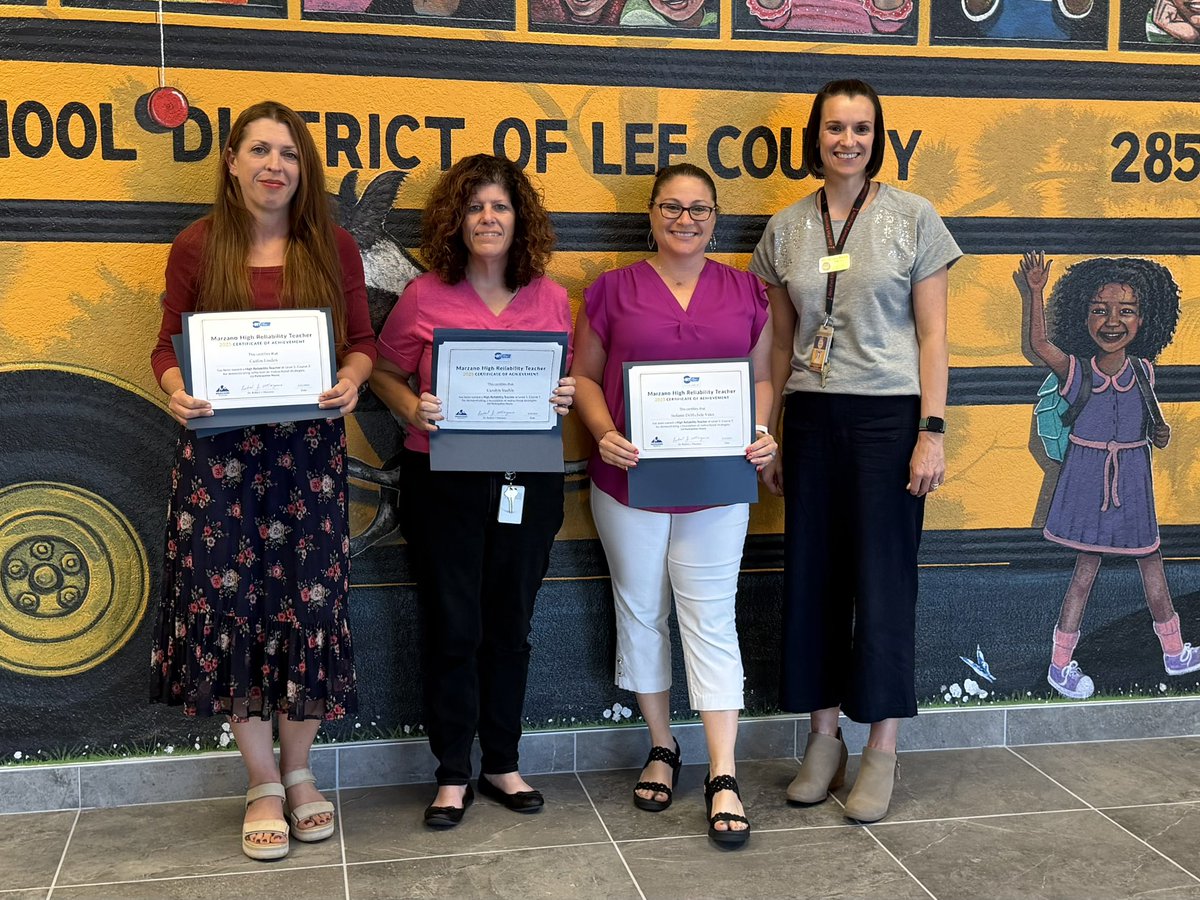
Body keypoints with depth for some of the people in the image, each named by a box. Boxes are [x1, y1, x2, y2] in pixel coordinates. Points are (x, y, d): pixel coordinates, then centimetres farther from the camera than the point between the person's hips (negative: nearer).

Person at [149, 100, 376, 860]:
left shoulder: (333, 247, 6)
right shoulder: (197, 247, 3)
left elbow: (362, 339, 8)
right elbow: (169, 345, 5)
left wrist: (352, 380, -13)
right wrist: (177, 391, -16)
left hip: (309, 452, 1)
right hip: (219, 452, 0)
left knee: (310, 603, 2)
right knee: (228, 604, 1)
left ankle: (299, 770, 24)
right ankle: (263, 782, 19)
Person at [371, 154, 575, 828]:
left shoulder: (552, 299, 4)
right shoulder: (425, 297, -3)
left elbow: (567, 382, 15)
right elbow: (386, 373, 6)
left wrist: (565, 399, -7)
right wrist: (413, 408, -14)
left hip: (527, 482, 2)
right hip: (444, 483, -2)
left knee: (511, 626, 12)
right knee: (452, 628, 5)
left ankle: (503, 765, 28)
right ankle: (454, 774, 20)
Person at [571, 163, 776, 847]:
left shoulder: (746, 291, 8)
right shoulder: (614, 289, 4)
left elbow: (763, 377, 11)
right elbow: (585, 374, 4)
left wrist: (762, 434, -7)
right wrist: (604, 433, -13)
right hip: (630, 481, 1)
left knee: (712, 621, -3)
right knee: (641, 612, 11)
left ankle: (724, 776, 0)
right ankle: (662, 747, 28)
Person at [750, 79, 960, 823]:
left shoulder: (913, 217, -1)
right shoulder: (786, 229, 8)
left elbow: (932, 335, -3)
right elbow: (781, 343, 11)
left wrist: (932, 432, -10)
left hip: (889, 414, -3)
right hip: (812, 417, 3)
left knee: (883, 578, 0)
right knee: (812, 574, 5)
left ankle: (882, 751, 13)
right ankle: (825, 738, 20)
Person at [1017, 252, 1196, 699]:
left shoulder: (1142, 371, 0)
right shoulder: (1075, 369, -11)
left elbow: (1151, 421, 12)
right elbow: (1039, 342, -27)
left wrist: (1160, 432, -10)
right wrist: (1034, 293, -34)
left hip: (1132, 477, 4)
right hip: (1088, 475, -4)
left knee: (1150, 559, 15)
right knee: (1088, 563, 2)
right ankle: (1060, 663, 13)